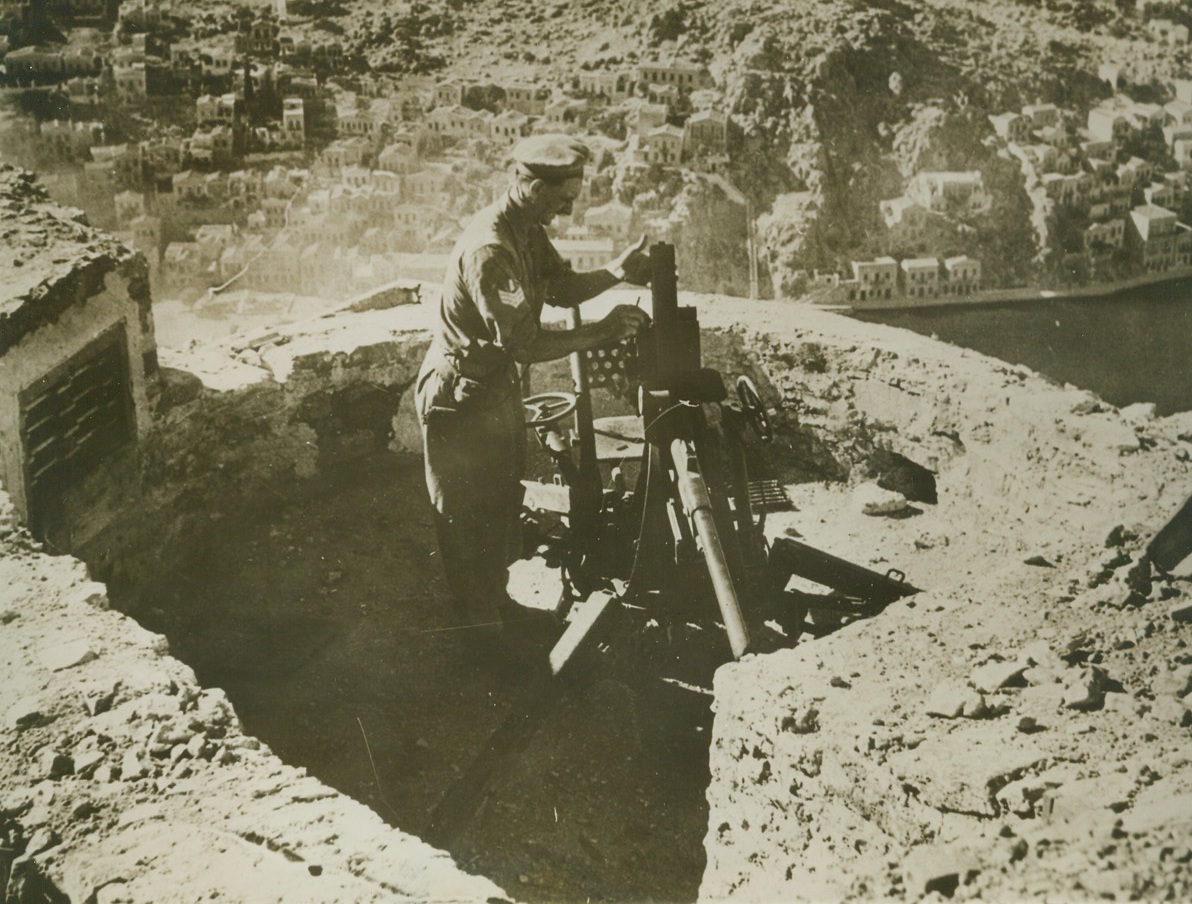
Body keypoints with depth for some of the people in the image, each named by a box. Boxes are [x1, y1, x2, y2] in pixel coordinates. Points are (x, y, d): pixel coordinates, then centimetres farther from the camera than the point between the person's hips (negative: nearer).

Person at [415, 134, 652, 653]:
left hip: (499, 385, 10)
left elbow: (562, 288, 10)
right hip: (461, 396, -10)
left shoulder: (528, 230, -2)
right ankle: (478, 627, 19)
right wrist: (601, 332, -26)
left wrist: (615, 273, -8)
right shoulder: (488, 249, -32)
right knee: (468, 515, 5)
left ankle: (497, 600, 38)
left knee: (502, 502, 21)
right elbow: (525, 345, -32)